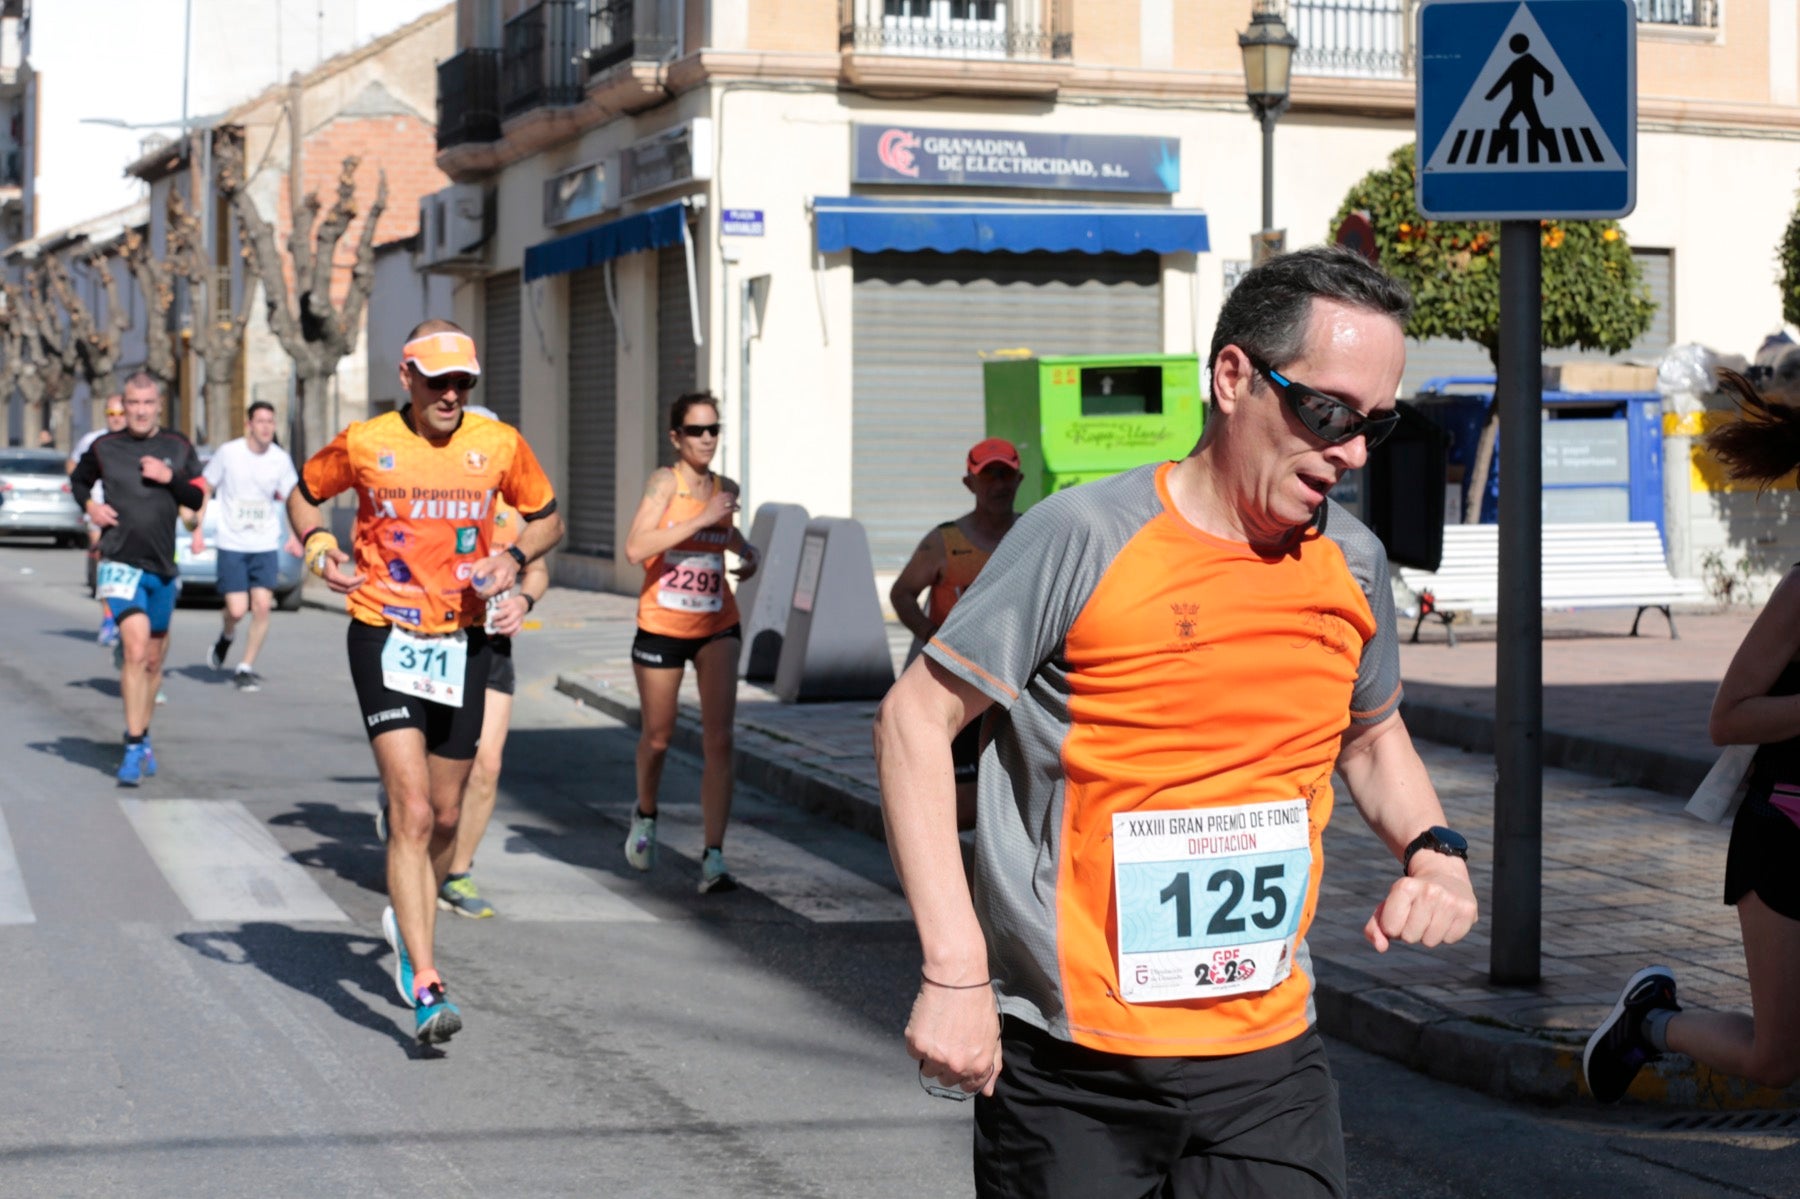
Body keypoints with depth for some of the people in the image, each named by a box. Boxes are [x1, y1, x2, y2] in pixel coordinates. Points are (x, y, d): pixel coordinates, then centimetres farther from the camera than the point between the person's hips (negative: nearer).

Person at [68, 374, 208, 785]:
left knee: (154, 659, 13)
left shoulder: (179, 448, 8)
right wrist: (88, 504, 1)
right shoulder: (104, 447, 4)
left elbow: (199, 499, 6)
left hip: (162, 567, 3)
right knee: (136, 650, -20)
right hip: (120, 563, -3)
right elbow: (78, 478, 20)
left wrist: (171, 477, -11)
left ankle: (141, 737, 32)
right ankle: (134, 748, -18)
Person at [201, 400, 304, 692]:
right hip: (231, 545, -2)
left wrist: (294, 535, -5)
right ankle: (226, 636, 28)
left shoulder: (281, 459, 1)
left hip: (266, 546, 2)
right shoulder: (228, 452, -5)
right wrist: (197, 528, -1)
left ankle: (246, 667, 6)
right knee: (237, 610, -8)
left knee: (262, 605, -8)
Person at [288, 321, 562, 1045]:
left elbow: (548, 519, 15)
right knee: (412, 810, -15)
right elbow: (303, 493, 15)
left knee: (444, 813, 13)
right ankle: (426, 986, -18)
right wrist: (318, 544, -4)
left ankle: (408, 917, 43)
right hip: (384, 633, -3)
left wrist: (514, 558, -5)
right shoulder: (364, 444, -3)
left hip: (464, 639, 3)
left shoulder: (500, 445, 1)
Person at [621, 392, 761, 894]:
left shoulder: (726, 489, 3)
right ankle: (645, 815, 44)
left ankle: (713, 858, -13)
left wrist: (748, 551, 5)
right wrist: (700, 519, -29)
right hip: (661, 626, -3)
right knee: (657, 738, 13)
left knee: (719, 739, -11)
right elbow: (635, 548, -27)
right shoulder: (665, 481, -12)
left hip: (717, 626, 3)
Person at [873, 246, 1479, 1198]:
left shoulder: (1353, 566, 6)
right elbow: (916, 719, -9)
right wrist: (955, 969, -15)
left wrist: (1432, 850, 3)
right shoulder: (1085, 538, -12)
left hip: (1267, 1060, 4)